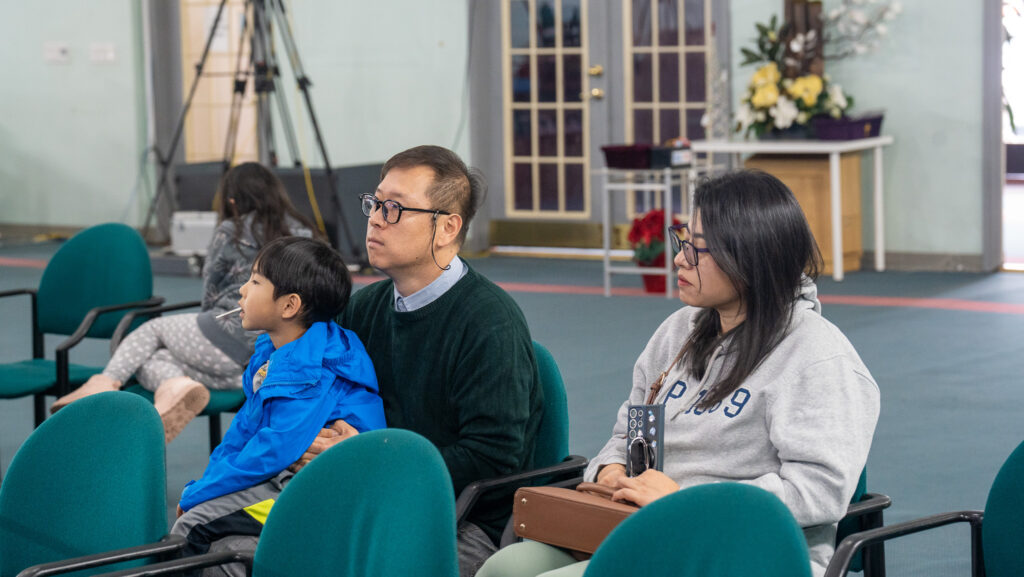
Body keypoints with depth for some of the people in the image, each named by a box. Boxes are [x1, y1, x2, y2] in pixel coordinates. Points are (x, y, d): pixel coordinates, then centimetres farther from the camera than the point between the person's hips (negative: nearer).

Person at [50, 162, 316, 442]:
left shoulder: (230, 232, 4)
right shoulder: (302, 233, 17)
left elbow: (210, 297, 12)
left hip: (227, 343, -5)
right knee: (152, 357, 12)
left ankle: (107, 382, -8)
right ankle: (173, 384, -24)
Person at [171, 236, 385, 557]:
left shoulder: (312, 378, -22)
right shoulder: (272, 355, 11)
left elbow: (274, 452, -25)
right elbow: (244, 428, 18)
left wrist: (196, 494, -17)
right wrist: (202, 486, 8)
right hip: (280, 478, 10)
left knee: (194, 524, -17)